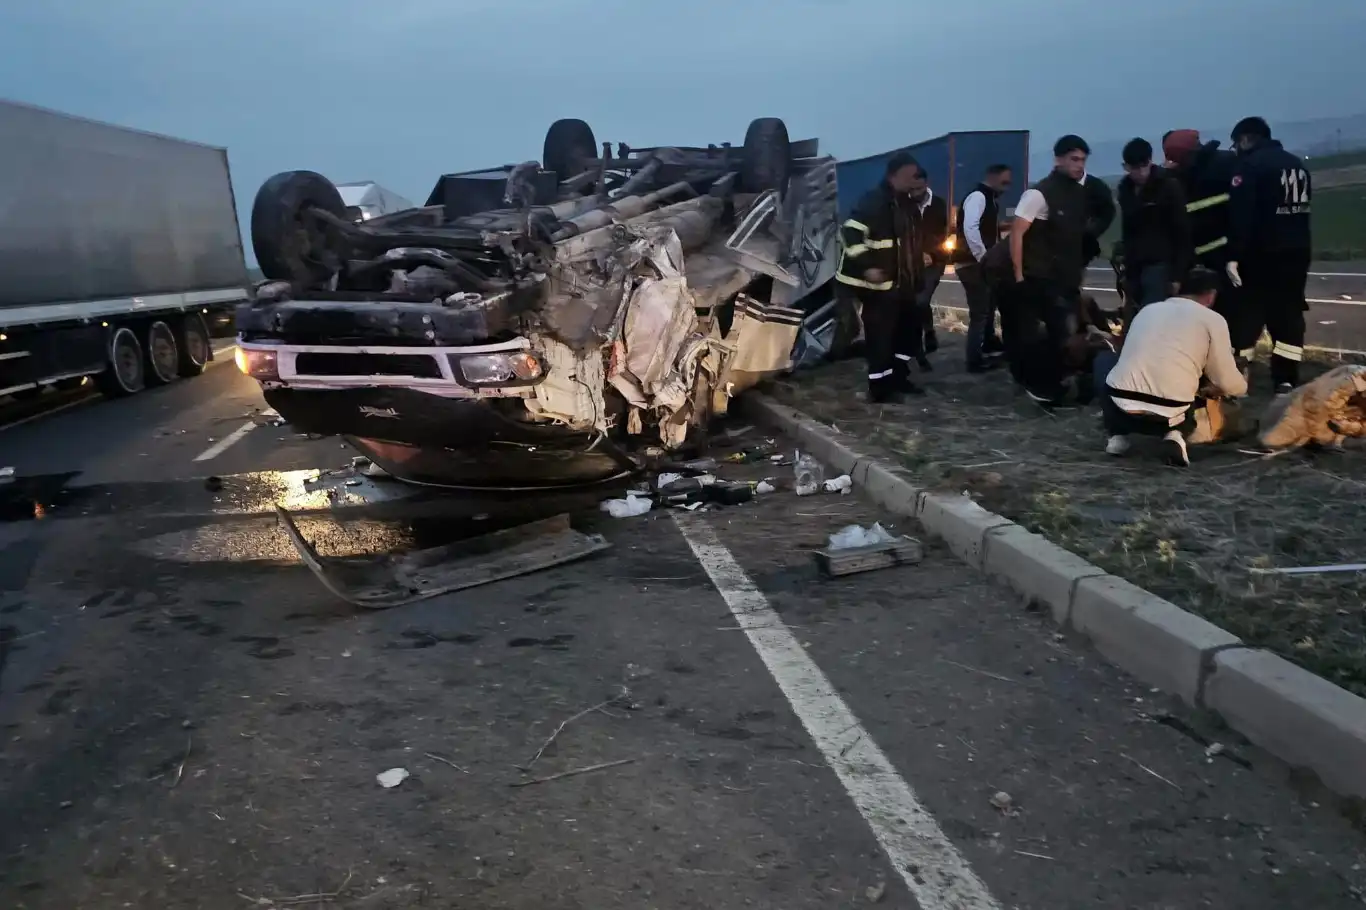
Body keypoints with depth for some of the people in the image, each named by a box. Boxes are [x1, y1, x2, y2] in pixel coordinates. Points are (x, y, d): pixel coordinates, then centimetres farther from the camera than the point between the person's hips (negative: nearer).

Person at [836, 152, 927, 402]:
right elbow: (850, 232, -24)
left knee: (910, 324, 16)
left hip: (900, 280, 10)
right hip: (878, 281, -10)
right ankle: (879, 385, 5)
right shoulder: (874, 200, -16)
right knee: (880, 332, -6)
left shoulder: (904, 203, 13)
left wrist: (920, 257, 18)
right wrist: (867, 266, -28)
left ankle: (898, 374, 28)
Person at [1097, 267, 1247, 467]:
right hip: (1169, 414, -1)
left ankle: (1118, 435, 16)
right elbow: (1229, 385, 8)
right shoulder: (1213, 320, 8)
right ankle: (1176, 434, 2)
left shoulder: (1148, 309, 20)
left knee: (1104, 360, 31)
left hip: (1121, 404, 1)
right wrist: (1242, 385, 34)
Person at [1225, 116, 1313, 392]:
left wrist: (1233, 256, -22)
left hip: (1262, 256, -7)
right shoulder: (1298, 164, 16)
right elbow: (1302, 208, 20)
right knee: (1289, 317, 10)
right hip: (1297, 253, 7)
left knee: (1246, 317, -1)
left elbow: (1240, 214, -20)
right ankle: (1286, 382, 9)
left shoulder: (1249, 164, -11)